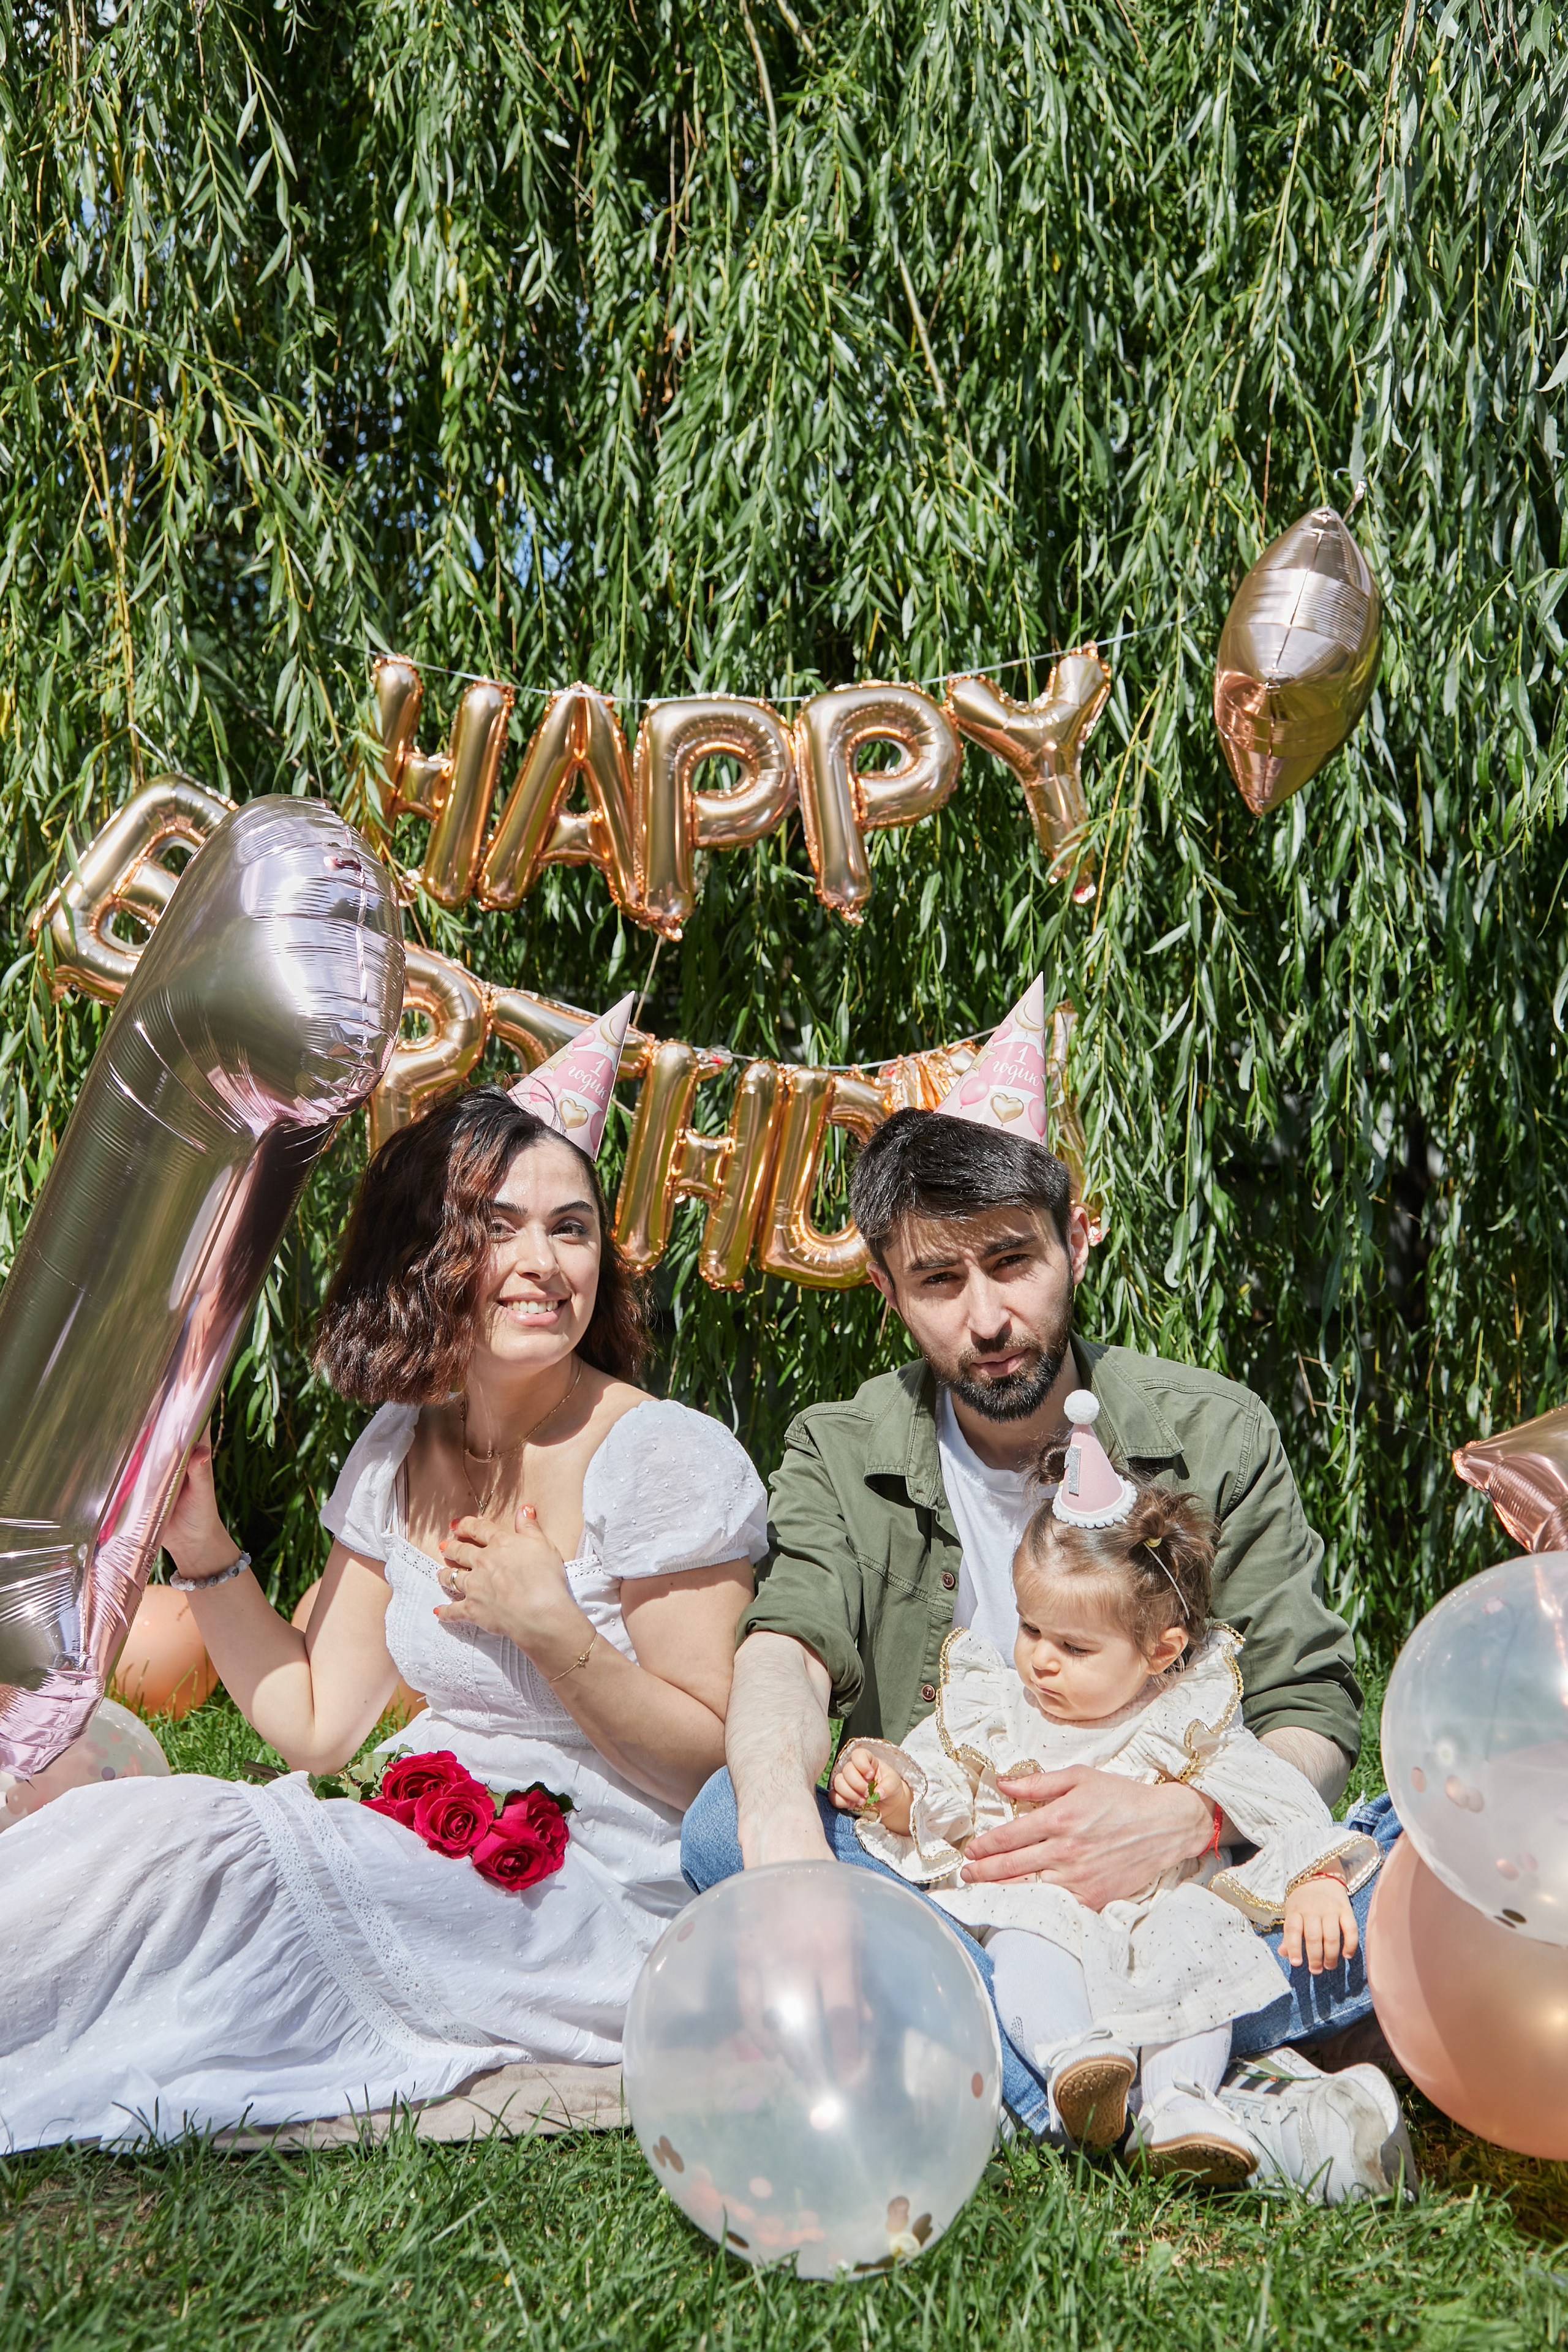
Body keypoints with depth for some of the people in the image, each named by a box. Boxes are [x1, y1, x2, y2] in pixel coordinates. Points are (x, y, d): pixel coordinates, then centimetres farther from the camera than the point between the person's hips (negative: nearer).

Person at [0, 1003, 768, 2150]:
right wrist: (204, 1548, -3)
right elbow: (314, 1723, 8)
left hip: (603, 1909, -5)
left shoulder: (668, 1459, -12)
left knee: (166, 1844, -23)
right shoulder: (399, 1454, 6)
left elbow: (717, 1766, -10)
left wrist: (553, 1630, -23)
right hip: (435, 1867, 6)